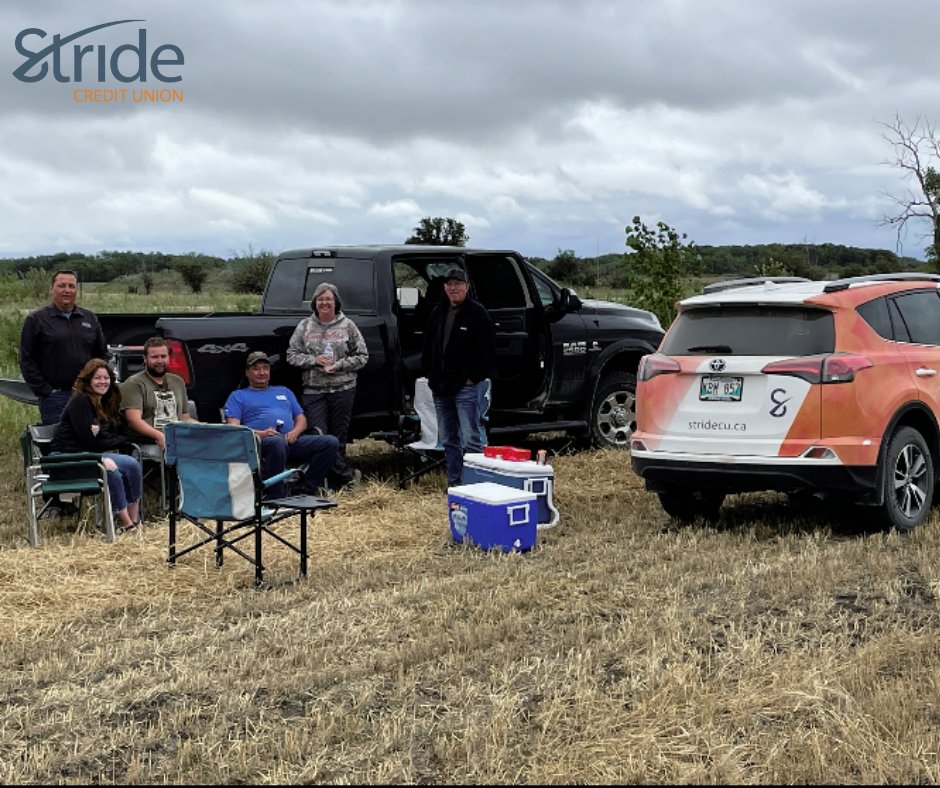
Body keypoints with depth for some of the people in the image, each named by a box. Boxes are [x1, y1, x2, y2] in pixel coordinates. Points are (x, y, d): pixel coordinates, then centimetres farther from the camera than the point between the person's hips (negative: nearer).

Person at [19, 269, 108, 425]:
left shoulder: (90, 318, 13)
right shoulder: (36, 320, 2)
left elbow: (102, 354, 17)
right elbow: (27, 361, -2)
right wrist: (44, 391, -9)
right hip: (54, 396, -4)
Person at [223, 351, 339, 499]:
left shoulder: (284, 391, 34)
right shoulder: (238, 396, 21)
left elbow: (302, 419, 27)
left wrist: (295, 432, 2)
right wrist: (259, 434, -13)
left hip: (292, 441, 5)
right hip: (261, 443, -5)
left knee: (331, 442, -20)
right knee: (278, 442, -43)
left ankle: (307, 491, -20)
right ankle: (275, 498, -38)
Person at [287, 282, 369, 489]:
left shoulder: (347, 326, 4)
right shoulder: (305, 326, 8)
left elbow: (362, 356, 6)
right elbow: (292, 355, 8)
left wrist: (339, 365, -9)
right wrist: (314, 360, -8)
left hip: (343, 389, -1)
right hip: (313, 390, 1)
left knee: (338, 437, 3)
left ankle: (337, 477, 16)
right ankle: (348, 475, 0)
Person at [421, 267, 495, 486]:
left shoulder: (477, 313, -7)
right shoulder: (438, 313, 14)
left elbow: (487, 350, -10)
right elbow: (428, 347, 21)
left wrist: (474, 377, -13)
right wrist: (430, 374, 11)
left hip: (466, 386, -7)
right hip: (441, 387, 7)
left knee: (471, 440, -9)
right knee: (448, 441, 12)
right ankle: (454, 482, 20)